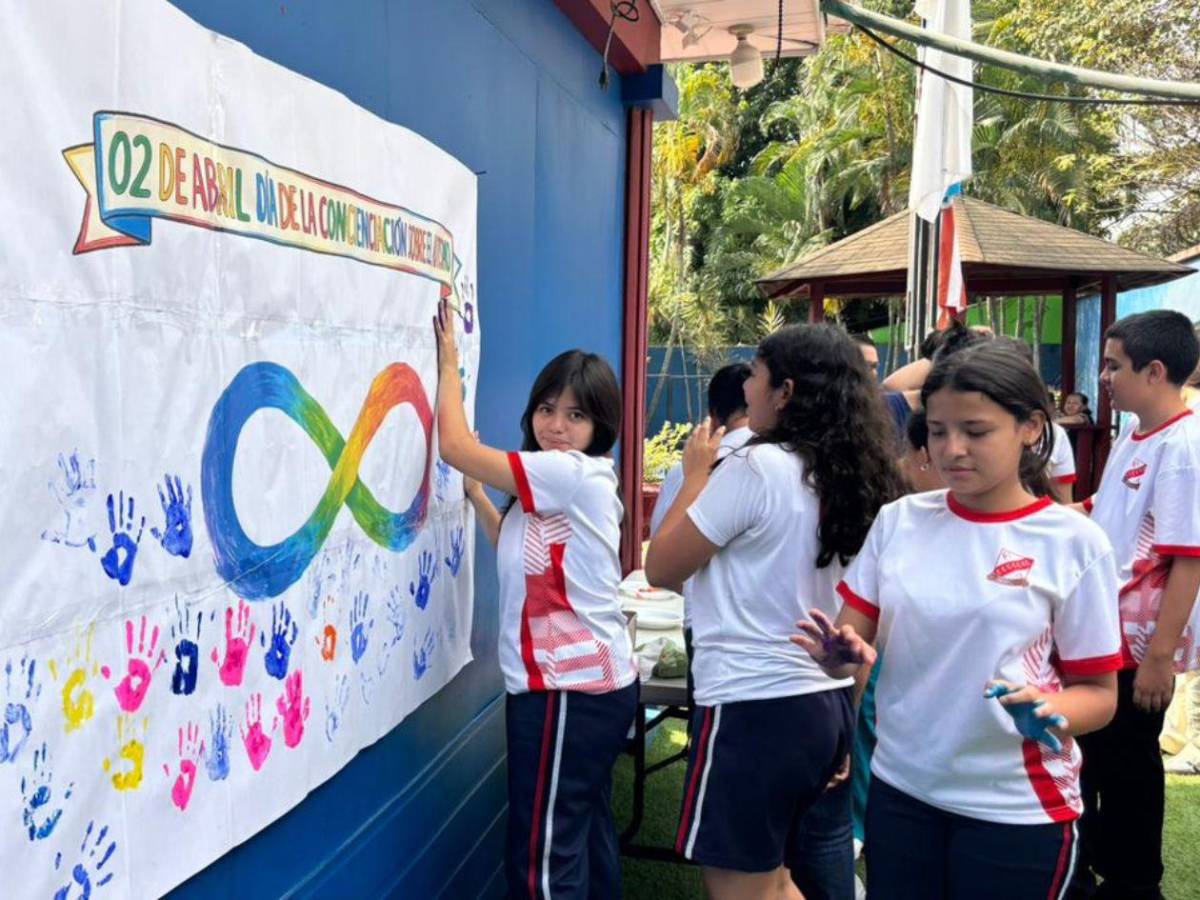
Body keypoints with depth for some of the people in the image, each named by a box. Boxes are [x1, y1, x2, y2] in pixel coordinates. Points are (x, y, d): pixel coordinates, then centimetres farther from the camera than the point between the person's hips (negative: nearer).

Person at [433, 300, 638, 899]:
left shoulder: (574, 473, -17)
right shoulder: (565, 485, 14)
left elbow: (455, 448, -15)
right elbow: (518, 548, 24)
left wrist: (448, 363, -2)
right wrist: (474, 493, 16)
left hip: (568, 687, -10)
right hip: (594, 681, 10)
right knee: (587, 835, 17)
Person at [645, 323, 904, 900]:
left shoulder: (756, 468, -17)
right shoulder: (855, 475, 7)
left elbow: (660, 568, -9)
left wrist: (697, 473, 2)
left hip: (754, 707, -8)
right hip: (830, 702, 8)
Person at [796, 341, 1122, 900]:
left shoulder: (1073, 542, -9)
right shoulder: (899, 520, -1)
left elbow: (1098, 691, -4)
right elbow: (853, 640, 3)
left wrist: (1050, 711, -24)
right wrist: (840, 653, -19)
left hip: (1016, 806, -2)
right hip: (899, 788, 3)